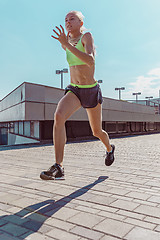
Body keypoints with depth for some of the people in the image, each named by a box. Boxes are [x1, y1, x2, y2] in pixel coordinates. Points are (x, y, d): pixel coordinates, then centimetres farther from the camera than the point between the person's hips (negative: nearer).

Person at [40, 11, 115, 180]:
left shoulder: (87, 36, -7)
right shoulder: (66, 42, 9)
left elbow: (90, 61, -26)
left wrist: (67, 44, -30)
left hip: (91, 91, -3)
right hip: (73, 91, 3)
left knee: (97, 132, 11)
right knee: (59, 116, -30)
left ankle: (109, 149, 47)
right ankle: (58, 168, -29)